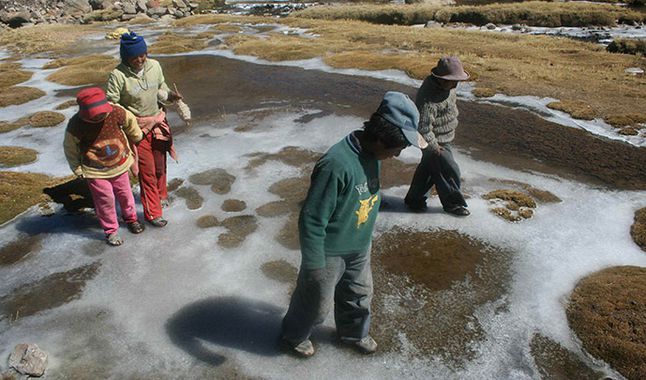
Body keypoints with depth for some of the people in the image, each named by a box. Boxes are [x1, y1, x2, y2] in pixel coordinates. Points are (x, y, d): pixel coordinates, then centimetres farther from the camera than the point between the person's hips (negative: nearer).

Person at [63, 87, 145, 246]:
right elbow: (70, 149, -7)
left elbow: (131, 121, 2)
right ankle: (111, 231, 27)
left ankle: (131, 219, 45)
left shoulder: (116, 112, -21)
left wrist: (137, 137, 18)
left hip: (119, 165, 3)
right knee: (105, 200, 6)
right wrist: (77, 169, 0)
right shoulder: (76, 126, -24)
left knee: (125, 194, 19)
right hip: (96, 172, -3)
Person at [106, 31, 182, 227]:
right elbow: (112, 104, -13)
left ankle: (160, 196, 46)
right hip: (136, 127, -5)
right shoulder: (118, 75, -18)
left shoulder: (154, 66, -3)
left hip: (157, 121, 5)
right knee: (147, 170, 0)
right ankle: (152, 213, 12)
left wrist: (171, 95, -9)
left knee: (160, 165, 20)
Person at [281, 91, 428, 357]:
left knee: (359, 293, 27)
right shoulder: (337, 165, -35)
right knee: (316, 301, 17)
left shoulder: (371, 153, -8)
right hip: (330, 252, -7)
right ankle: (294, 334, 47)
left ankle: (353, 332, 56)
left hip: (360, 247, 7)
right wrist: (314, 264, -22)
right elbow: (311, 220, -29)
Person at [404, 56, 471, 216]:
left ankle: (414, 199, 36)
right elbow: (423, 127, -30)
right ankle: (452, 203, 25)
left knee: (428, 168, 20)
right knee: (450, 171, 3)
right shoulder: (428, 98, -32)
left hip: (443, 138, 10)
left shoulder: (447, 86, -1)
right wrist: (434, 146, -20)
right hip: (436, 142, -10)